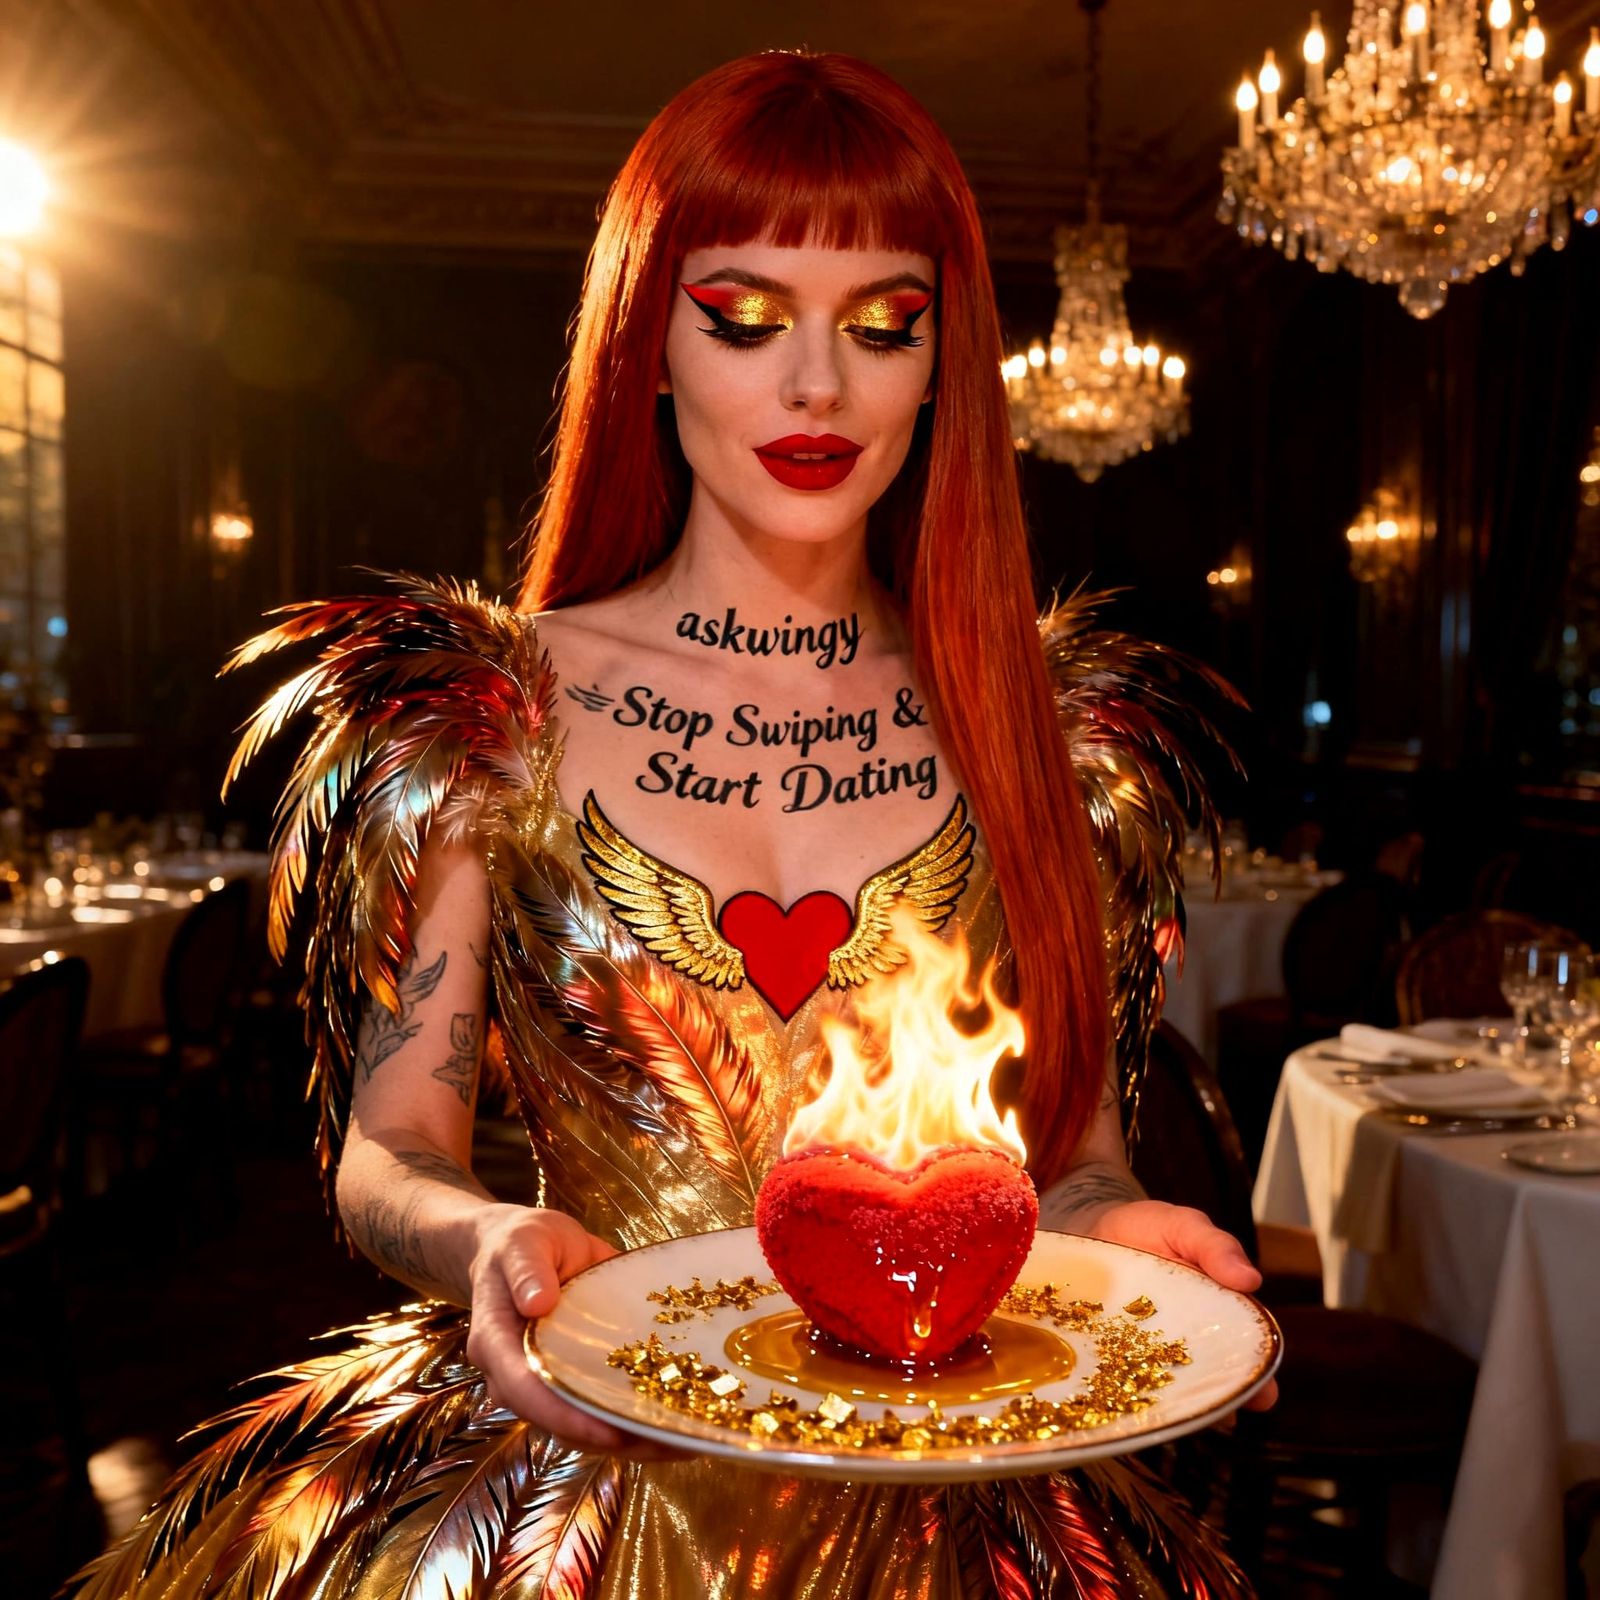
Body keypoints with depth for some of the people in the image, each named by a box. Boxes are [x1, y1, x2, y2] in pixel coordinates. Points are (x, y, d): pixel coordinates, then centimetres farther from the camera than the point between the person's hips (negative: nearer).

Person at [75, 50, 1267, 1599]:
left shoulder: (1053, 723, 2)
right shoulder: (489, 711, -2)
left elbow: (1076, 1147, 7)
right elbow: (386, 1151, -1)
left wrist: (1115, 1225, -15)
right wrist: (489, 1241, -23)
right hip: (586, 1463, 0)